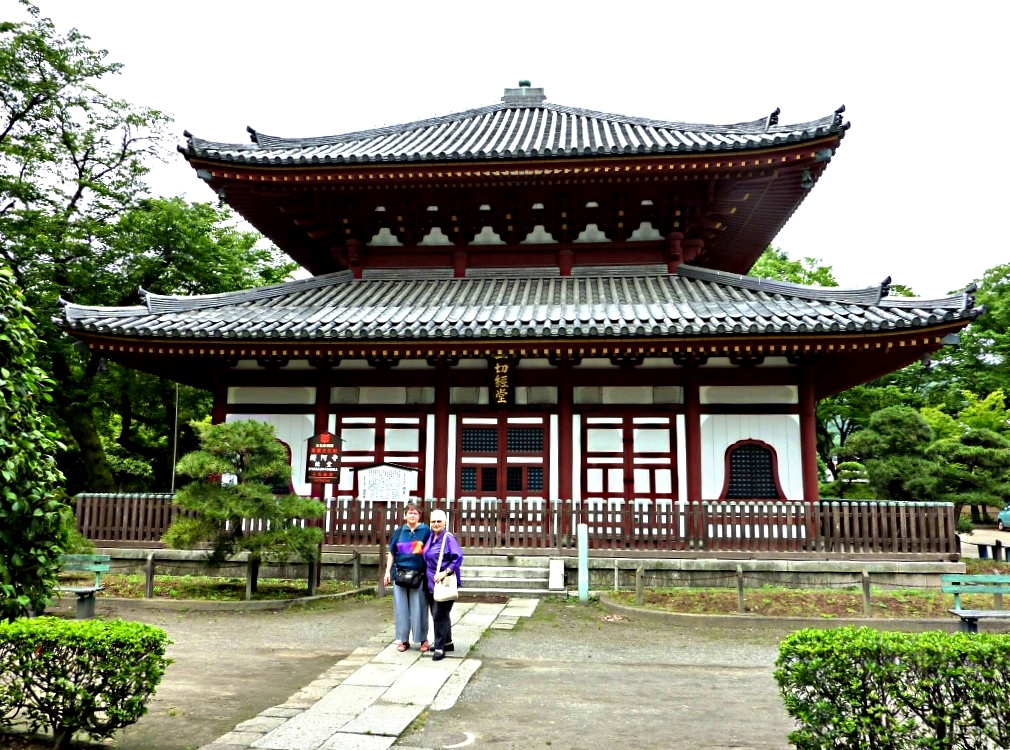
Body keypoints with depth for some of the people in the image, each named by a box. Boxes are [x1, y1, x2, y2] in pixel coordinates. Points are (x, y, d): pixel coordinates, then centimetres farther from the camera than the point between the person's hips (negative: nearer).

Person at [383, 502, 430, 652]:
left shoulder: (425, 530, 0)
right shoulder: (399, 531, 8)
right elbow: (392, 553, 13)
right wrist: (388, 571, 6)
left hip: (418, 575, -3)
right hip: (400, 573, 3)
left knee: (418, 607, 2)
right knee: (401, 607, 7)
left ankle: (423, 639, 13)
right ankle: (403, 639, 17)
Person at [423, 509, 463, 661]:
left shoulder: (448, 538, -13)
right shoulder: (431, 537, 10)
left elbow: (458, 557, -21)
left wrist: (445, 572, -24)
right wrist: (429, 575, 9)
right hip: (431, 582, 8)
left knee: (440, 614, -7)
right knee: (437, 614, 15)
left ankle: (440, 648, 1)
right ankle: (447, 643, 29)